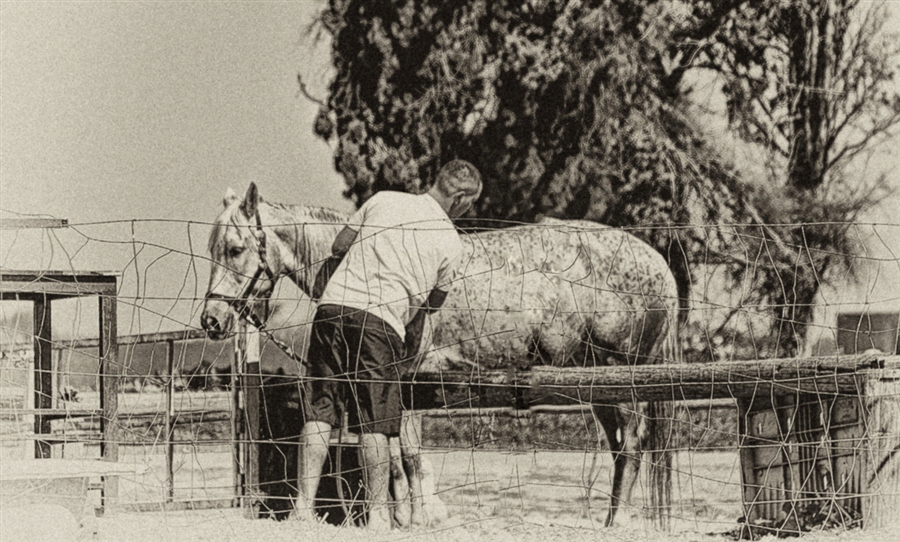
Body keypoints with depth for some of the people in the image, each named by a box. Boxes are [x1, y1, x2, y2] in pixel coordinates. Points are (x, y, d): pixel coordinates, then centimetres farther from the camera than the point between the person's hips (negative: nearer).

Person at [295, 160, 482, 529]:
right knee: (374, 424, 2)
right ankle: (377, 515, 1)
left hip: (333, 305, 3)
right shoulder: (450, 243, 6)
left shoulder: (383, 201, 12)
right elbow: (434, 302, 15)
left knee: (319, 412, 5)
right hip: (382, 322, -3)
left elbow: (338, 247, 20)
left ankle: (304, 506, 1)